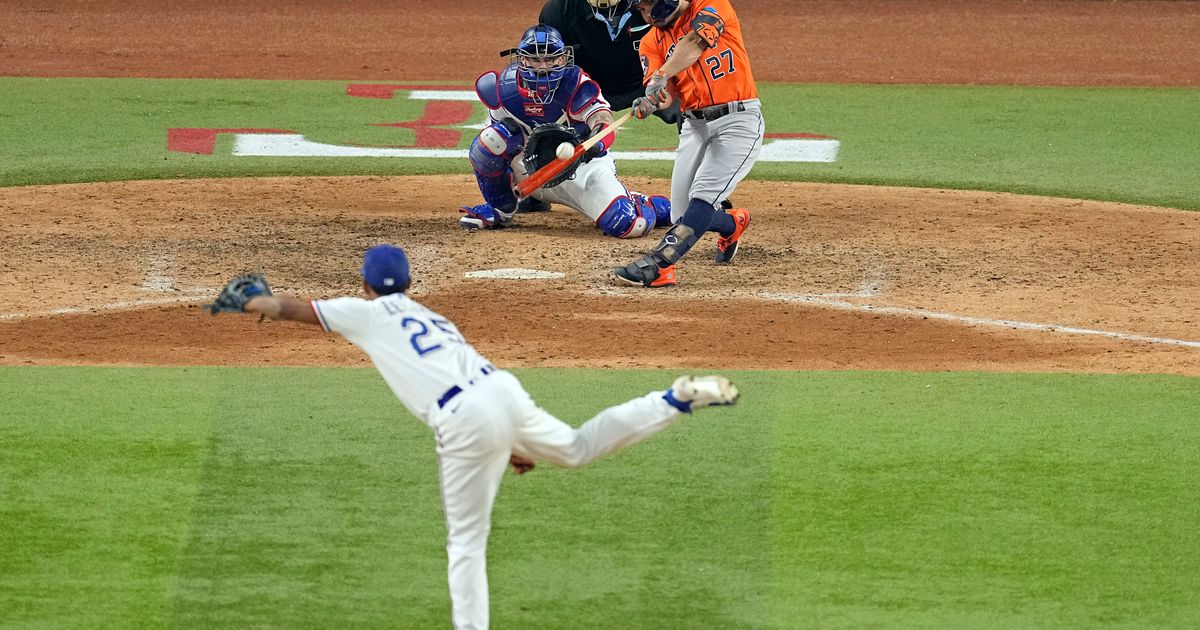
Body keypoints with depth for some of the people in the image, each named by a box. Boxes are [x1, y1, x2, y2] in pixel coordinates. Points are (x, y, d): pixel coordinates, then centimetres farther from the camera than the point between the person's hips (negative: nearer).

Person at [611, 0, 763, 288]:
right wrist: (650, 101, -30)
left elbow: (694, 43, -24)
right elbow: (666, 92, -5)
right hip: (695, 125, 6)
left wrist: (662, 75, -40)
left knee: (702, 197, -22)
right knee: (683, 217, 3)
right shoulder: (652, 41, 9)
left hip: (738, 120, -6)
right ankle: (732, 223, 34)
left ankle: (657, 264, -31)